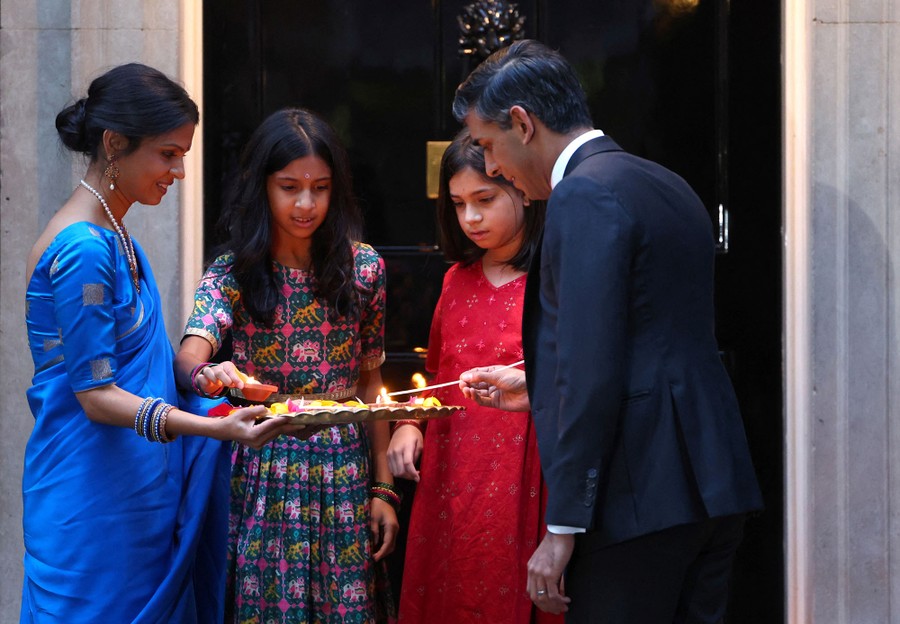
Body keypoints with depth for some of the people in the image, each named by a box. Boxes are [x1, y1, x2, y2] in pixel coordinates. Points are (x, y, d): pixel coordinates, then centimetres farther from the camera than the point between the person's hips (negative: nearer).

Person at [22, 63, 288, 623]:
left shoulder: (112, 235, 12)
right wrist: (218, 428, -31)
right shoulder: (84, 249, -18)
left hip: (136, 489, 9)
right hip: (94, 503, -9)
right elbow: (96, 396, -21)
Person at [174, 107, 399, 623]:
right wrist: (207, 374, -46)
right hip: (263, 478, -1)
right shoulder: (232, 273, -4)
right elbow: (189, 355, -21)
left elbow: (371, 381, 7)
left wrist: (383, 487, 4)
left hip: (344, 474, 1)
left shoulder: (363, 267, 1)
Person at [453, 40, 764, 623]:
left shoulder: (585, 194, -12)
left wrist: (562, 528, -17)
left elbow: (592, 373, -19)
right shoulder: (665, 186, 17)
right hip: (712, 487, 9)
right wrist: (538, 388, 28)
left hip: (638, 500, -9)